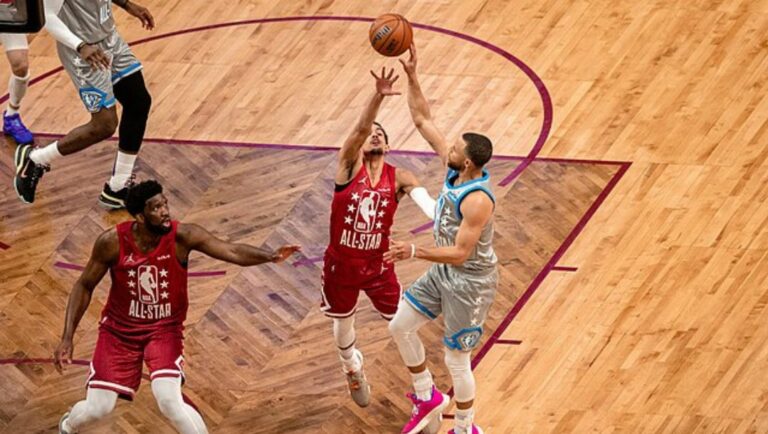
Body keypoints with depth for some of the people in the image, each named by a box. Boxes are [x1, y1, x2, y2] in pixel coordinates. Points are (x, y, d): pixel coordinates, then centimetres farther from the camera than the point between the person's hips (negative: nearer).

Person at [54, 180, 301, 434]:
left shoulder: (182, 236, -21)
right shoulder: (112, 242, -20)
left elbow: (233, 252, -29)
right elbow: (84, 286, -6)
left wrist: (270, 256, -49)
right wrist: (67, 338, -10)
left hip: (164, 328, -1)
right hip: (120, 329, 1)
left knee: (170, 402, -24)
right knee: (97, 408, 1)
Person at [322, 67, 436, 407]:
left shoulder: (397, 177, -10)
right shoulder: (349, 165, -15)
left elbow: (419, 193, -32)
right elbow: (361, 128, -33)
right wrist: (378, 96, -51)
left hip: (378, 265, 0)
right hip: (341, 264, 0)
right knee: (343, 325, 21)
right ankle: (353, 370, 51)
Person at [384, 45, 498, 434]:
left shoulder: (477, 200, -32)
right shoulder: (454, 168, -9)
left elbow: (460, 253, -33)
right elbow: (422, 120, -3)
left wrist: (415, 252, -42)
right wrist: (412, 76, -12)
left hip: (470, 281, -9)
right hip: (445, 271, 9)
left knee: (456, 359, 3)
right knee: (400, 325, 13)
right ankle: (427, 397, 29)